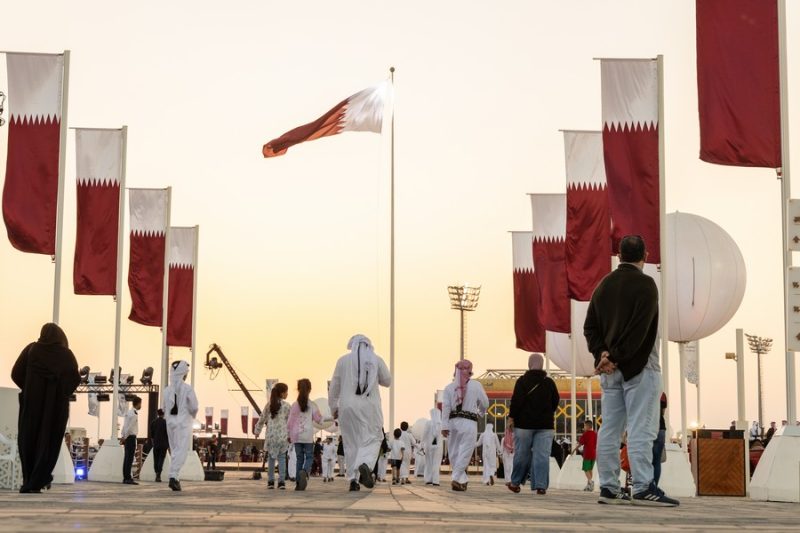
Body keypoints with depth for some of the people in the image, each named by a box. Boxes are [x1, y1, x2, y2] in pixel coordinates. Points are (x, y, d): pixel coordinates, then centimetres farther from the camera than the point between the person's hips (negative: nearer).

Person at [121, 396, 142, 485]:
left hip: (127, 437, 9)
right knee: (129, 458, -8)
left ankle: (126, 478, 15)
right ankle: (128, 478, -9)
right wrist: (125, 437, -10)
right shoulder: (134, 414, -15)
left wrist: (123, 436, 12)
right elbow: (129, 427, -18)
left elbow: (124, 425, 13)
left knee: (127, 458, 11)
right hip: (131, 437, -9)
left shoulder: (129, 412, 13)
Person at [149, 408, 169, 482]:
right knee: (161, 460, -4)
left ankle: (157, 474, 12)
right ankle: (158, 475, -16)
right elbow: (168, 435, -7)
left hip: (156, 444, 3)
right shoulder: (165, 422, -7)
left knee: (156, 460, 11)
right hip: (163, 445, -3)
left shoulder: (153, 423, 4)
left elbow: (151, 435, 9)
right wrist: (169, 445, 2)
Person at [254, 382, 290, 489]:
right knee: (282, 457, 4)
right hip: (282, 436, -2)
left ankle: (270, 481, 10)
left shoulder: (269, 405, 4)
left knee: (271, 457, 11)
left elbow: (262, 419, 9)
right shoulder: (286, 405, -4)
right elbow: (289, 422, -3)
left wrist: (257, 431, 19)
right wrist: (290, 435, 4)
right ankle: (281, 481, -3)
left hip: (271, 435, 2)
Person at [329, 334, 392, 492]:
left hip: (348, 406, 1)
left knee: (351, 442, 8)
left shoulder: (343, 360, 5)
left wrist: (334, 407, 16)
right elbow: (387, 381, 12)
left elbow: (334, 386, 6)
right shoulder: (376, 360, 5)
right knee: (372, 439, 3)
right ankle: (365, 465, -26)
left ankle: (353, 479, 5)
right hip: (370, 407, -1)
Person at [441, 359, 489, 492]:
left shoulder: (449, 387, 2)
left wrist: (444, 426, -5)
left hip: (452, 421, 2)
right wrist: (481, 413, 31)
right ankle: (456, 478, -14)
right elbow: (485, 403, 9)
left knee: (454, 453, 11)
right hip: (469, 422, -2)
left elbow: (445, 407, -4)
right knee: (465, 452, -2)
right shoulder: (476, 386, 0)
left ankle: (462, 480, 12)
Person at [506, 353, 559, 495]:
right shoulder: (549, 382, 5)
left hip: (524, 424, -2)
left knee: (522, 454, 7)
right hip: (545, 424, 2)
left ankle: (515, 483, 15)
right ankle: (541, 486, -8)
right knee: (542, 455, -2)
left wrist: (511, 416, -1)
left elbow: (516, 400, -11)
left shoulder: (522, 381, -6)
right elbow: (556, 401, 13)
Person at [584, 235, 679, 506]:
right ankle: (643, 489, -11)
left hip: (609, 369, 7)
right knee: (641, 430, -7)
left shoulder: (604, 285, 12)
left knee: (609, 429, 8)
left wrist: (602, 354, -4)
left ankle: (608, 488, 8)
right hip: (638, 366, -7)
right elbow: (640, 328, -19)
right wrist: (616, 358, -16)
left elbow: (590, 326, 7)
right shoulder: (645, 284, -9)